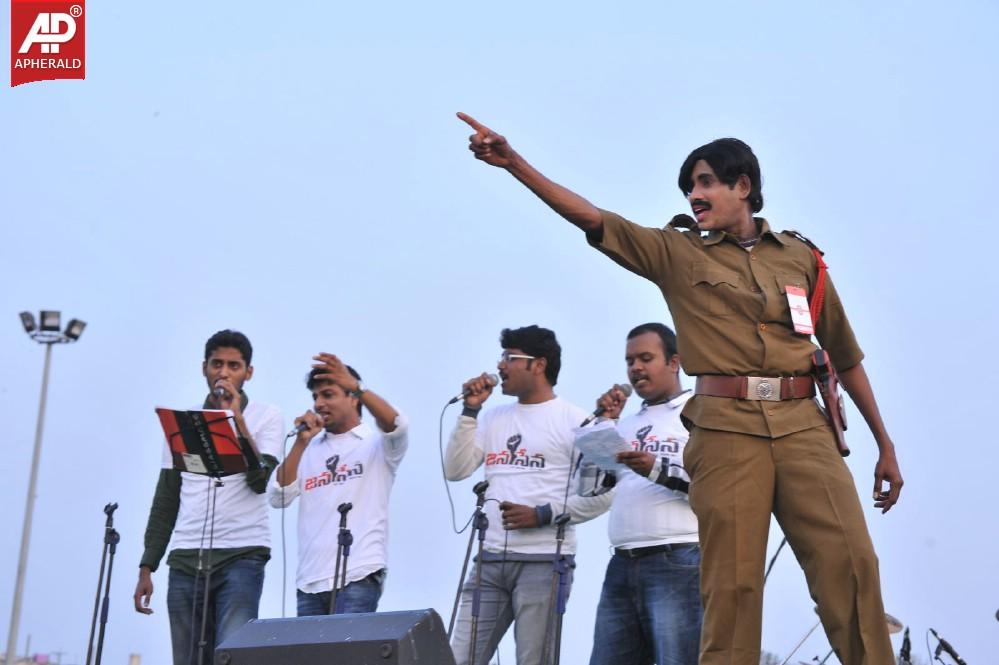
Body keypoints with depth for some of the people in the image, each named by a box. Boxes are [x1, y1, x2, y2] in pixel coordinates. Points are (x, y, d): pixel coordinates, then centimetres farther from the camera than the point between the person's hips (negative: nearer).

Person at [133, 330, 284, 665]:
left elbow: (261, 480, -10)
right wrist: (146, 568, 10)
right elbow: (165, 501, 16)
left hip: (242, 555, -4)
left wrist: (235, 418, -10)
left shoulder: (265, 416, 5)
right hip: (185, 560, 4)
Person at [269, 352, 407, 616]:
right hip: (310, 580, 4)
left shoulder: (377, 442, 4)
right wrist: (301, 442, -2)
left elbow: (396, 425, -19)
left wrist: (355, 385, -30)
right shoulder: (309, 449, 15)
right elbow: (279, 498, 5)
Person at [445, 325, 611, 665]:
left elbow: (600, 493, -8)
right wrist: (470, 411, 4)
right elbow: (455, 470, 8)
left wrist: (543, 515, -15)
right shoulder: (493, 418, 17)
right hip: (489, 560, 6)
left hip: (544, 561, -6)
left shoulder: (573, 420, -2)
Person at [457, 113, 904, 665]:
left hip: (803, 426, 1)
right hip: (726, 431, -1)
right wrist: (514, 163, -9)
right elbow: (591, 218, 1)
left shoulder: (799, 256, 15)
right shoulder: (677, 252, 11)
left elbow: (845, 354, 19)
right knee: (732, 583, -3)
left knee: (850, 567, -8)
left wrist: (885, 444, 19)